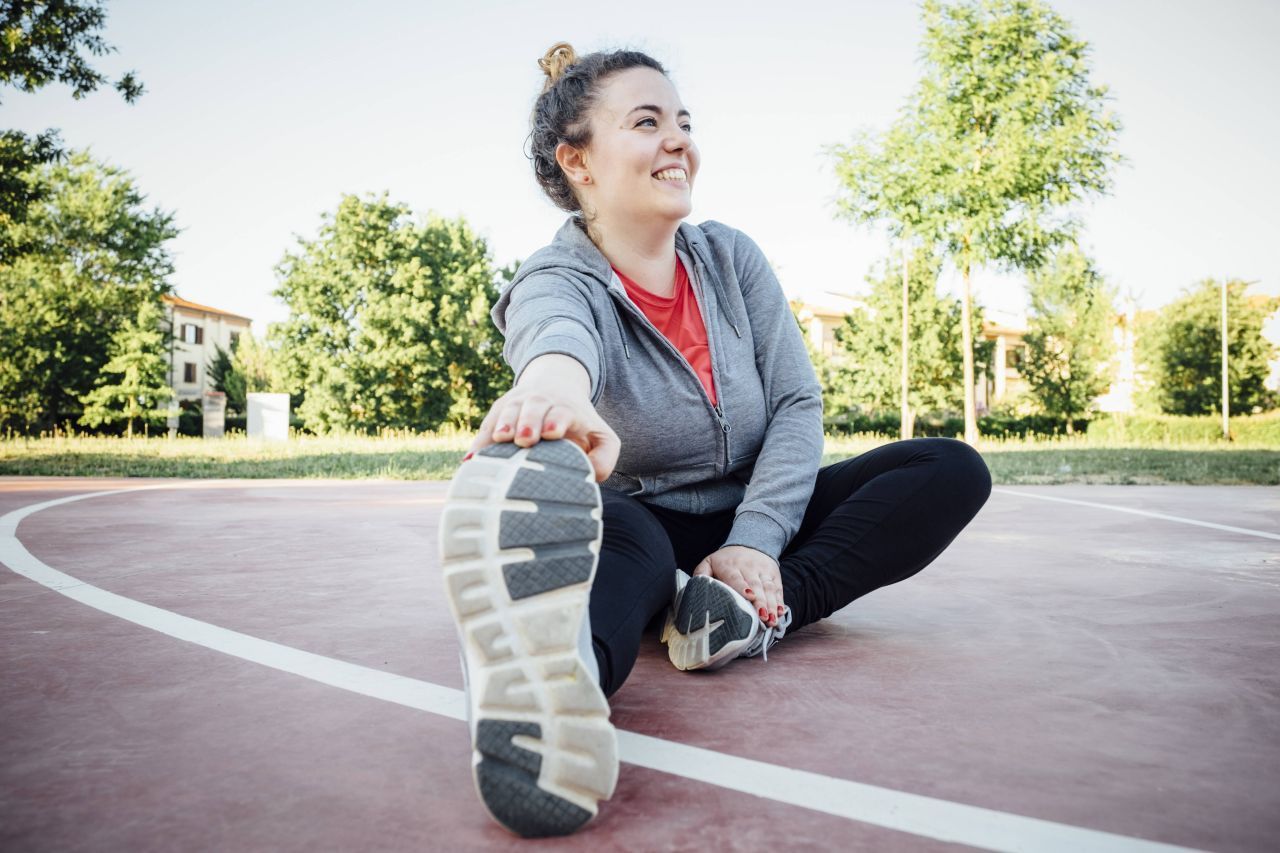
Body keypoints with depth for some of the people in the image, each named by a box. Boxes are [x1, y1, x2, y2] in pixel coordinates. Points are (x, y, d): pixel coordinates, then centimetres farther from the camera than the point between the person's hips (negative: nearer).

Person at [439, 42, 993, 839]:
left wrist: (755, 542, -20)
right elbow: (558, 336, -38)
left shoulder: (731, 257, 3)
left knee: (952, 470, -12)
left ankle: (761, 611, -31)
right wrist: (557, 388, -65)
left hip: (746, 528, 5)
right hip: (643, 532, -4)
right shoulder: (557, 281, -11)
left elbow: (798, 400, -3)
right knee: (610, 530, -40)